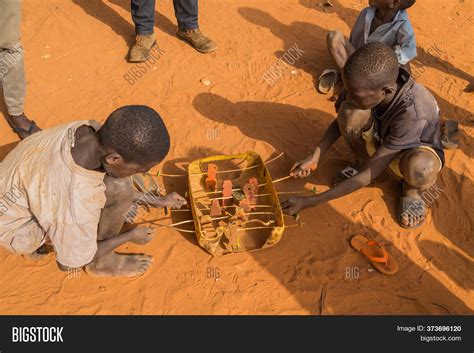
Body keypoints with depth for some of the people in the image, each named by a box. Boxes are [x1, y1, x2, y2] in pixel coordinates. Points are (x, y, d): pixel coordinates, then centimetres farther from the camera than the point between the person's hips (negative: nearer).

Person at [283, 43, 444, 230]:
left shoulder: (411, 114, -40)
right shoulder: (370, 85, -26)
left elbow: (369, 175, -36)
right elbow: (341, 120, -5)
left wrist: (308, 202, -34)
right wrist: (315, 157, -18)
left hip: (417, 149, -4)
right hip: (380, 140, 4)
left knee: (421, 167, -42)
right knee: (349, 112, -28)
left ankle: (412, 188, -4)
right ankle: (363, 163, 1)